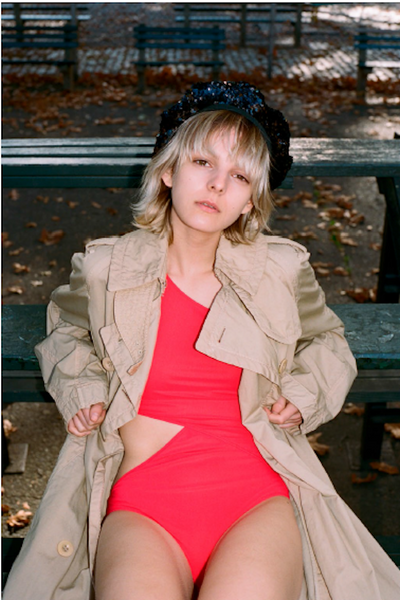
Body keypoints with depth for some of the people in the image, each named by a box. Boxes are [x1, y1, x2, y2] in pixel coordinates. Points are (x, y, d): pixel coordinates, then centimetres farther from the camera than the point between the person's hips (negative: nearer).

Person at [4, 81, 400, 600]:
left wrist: (305, 393, 9)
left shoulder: (282, 270, 7)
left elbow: (326, 339, 28)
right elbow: (67, 329, 29)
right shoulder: (106, 267, 6)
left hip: (257, 498, 1)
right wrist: (81, 388, 12)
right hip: (139, 504, -1)